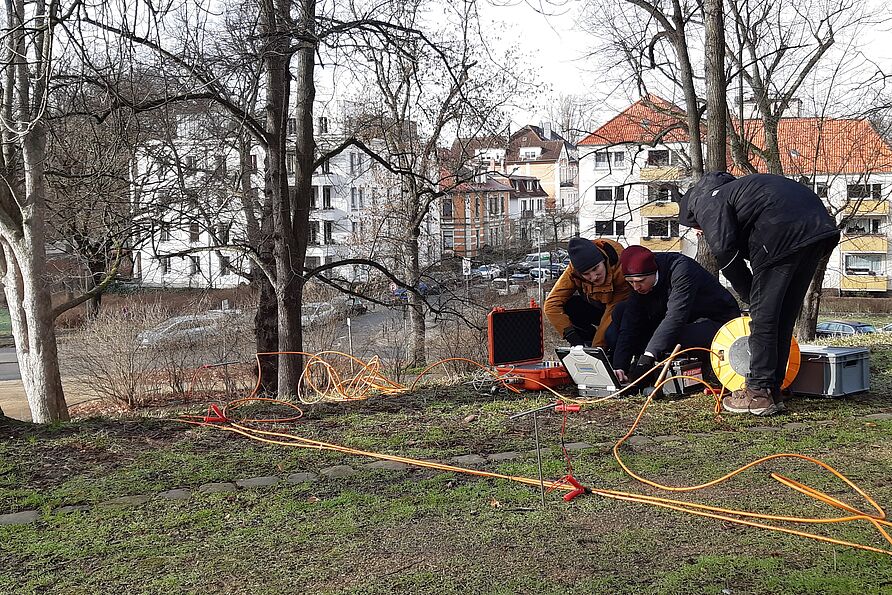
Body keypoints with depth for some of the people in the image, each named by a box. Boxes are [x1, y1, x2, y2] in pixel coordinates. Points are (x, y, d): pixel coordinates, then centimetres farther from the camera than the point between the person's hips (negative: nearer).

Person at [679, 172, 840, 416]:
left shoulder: (707, 201, 9)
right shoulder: (735, 187, 36)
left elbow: (724, 249, -8)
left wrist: (750, 295, 3)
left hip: (784, 235, -9)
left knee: (763, 316, 1)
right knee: (784, 317, 15)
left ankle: (759, 395, 5)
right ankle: (772, 390, 22)